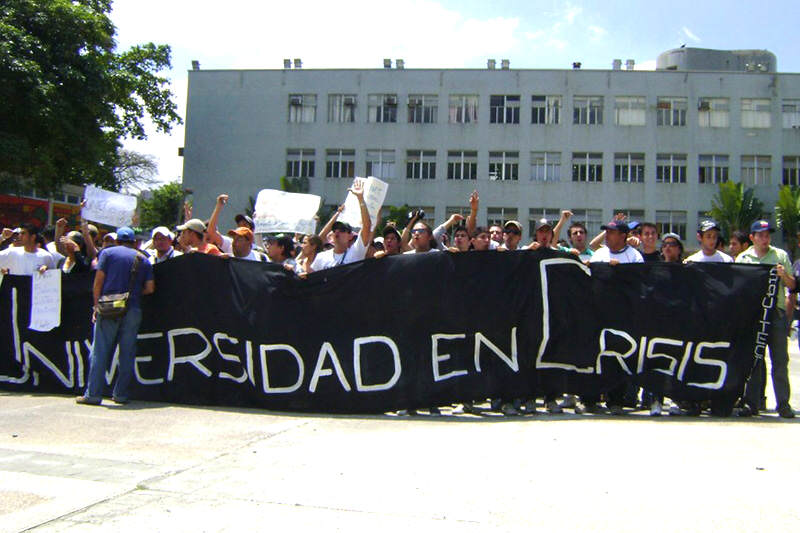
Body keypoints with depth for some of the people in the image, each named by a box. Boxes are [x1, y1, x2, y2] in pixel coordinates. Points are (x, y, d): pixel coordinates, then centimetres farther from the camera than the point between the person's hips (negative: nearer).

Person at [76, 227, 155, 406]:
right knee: (127, 354, 7)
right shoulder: (143, 259, 13)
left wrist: (96, 305, 5)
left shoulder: (108, 252, 7)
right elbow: (150, 288, 6)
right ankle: (121, 394, 9)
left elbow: (98, 281, -1)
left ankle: (93, 394, 1)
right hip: (133, 310, 2)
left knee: (100, 352, 1)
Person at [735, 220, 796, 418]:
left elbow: (792, 286, 9)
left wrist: (783, 275, -9)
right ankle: (751, 403, 6)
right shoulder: (743, 258, 10)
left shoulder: (781, 255, 10)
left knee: (780, 359, -1)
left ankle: (783, 404, 4)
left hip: (776, 312, 0)